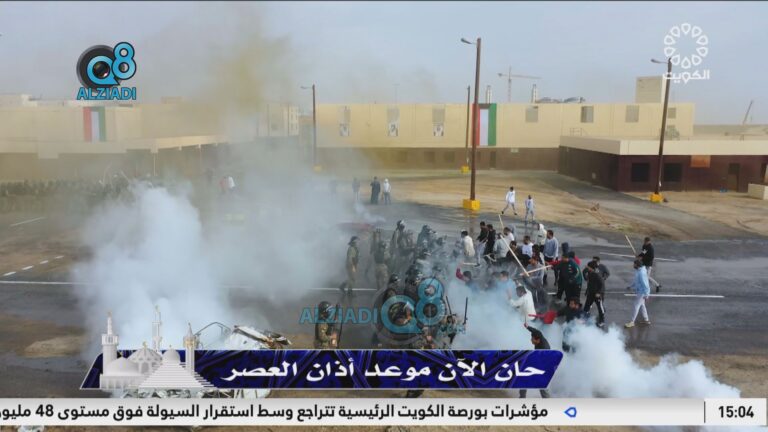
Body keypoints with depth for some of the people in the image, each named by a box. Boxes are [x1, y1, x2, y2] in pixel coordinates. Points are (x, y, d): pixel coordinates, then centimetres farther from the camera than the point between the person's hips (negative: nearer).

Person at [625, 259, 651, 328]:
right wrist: (631, 287, 24)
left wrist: (646, 294, -23)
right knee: (641, 305, 21)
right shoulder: (638, 271, 2)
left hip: (642, 292, -10)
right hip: (639, 291, 10)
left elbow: (645, 284, -26)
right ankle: (646, 320, 34)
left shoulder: (641, 273, -29)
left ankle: (632, 322, 6)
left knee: (636, 306, -2)